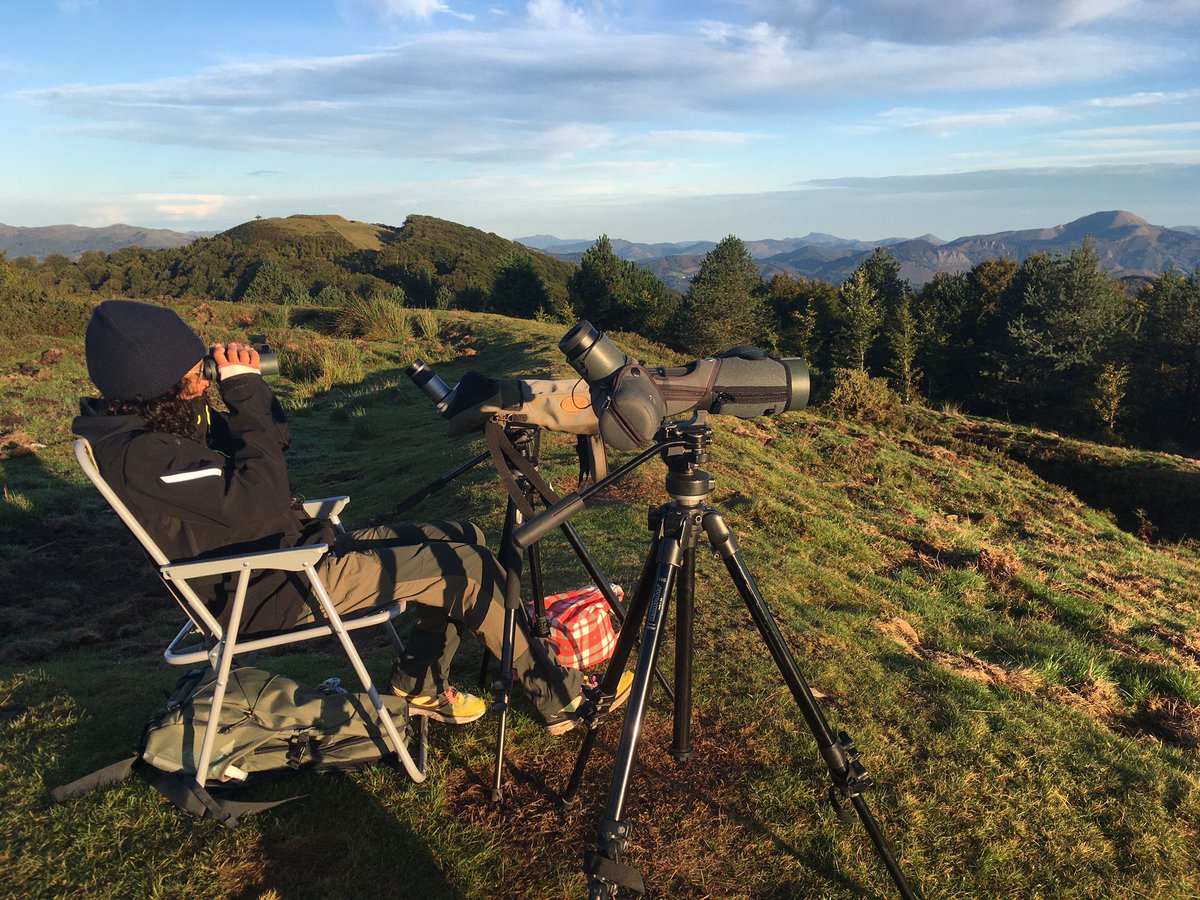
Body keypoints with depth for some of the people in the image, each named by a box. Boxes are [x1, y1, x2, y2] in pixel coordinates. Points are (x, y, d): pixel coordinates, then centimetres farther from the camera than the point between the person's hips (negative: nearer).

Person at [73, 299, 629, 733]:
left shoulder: (161, 418, 7)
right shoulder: (138, 455, -23)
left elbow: (274, 442, 15)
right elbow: (261, 506, -29)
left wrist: (249, 388, -5)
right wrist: (245, 392, -24)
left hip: (298, 547, 10)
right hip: (271, 592, -10)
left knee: (463, 541, 5)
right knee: (463, 567, -13)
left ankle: (417, 685, 17)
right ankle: (557, 697, 5)